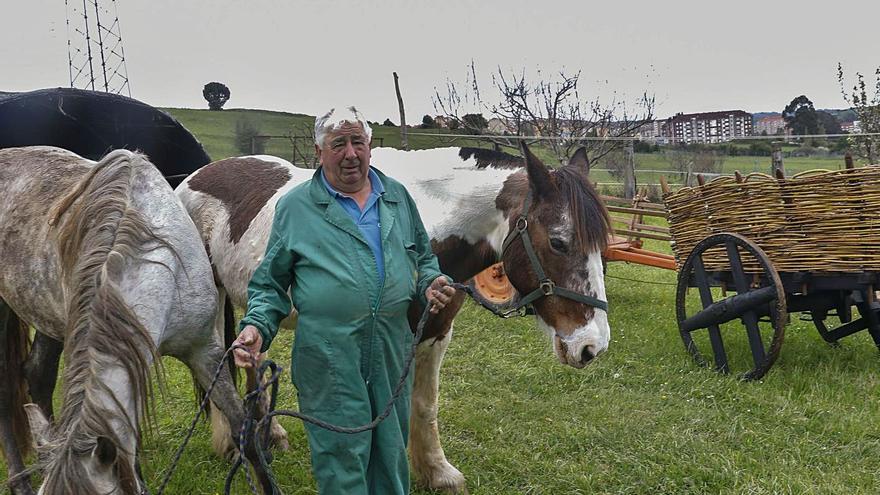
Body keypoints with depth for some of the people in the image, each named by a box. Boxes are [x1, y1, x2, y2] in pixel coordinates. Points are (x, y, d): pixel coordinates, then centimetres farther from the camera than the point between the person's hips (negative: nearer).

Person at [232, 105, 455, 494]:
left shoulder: (398, 197, 10)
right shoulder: (295, 206, 0)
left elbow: (423, 257, 21)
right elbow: (270, 282, 4)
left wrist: (431, 284, 0)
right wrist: (257, 326, -12)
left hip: (393, 354, 4)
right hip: (328, 358, -3)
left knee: (392, 452, 17)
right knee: (342, 463, 3)